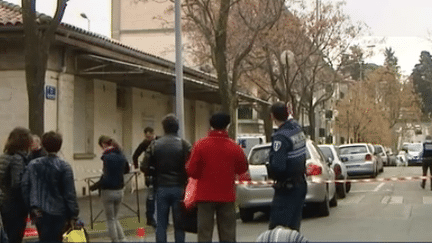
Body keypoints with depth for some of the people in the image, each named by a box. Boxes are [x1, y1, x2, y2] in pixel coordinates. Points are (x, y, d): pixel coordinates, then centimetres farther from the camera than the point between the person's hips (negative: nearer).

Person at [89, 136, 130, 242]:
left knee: (110, 219, 7)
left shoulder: (107, 157, -19)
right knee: (114, 218, 20)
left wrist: (94, 186, -11)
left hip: (108, 191, -6)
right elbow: (126, 169, 19)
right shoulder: (121, 155, 2)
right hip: (119, 191, 6)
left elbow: (107, 178, -22)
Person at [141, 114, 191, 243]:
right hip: (179, 188, -1)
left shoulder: (154, 145, -1)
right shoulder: (184, 145, -6)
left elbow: (144, 167, -4)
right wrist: (185, 179, 5)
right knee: (179, 224, 5)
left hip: (161, 188, 1)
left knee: (161, 224, 7)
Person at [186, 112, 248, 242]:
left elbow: (191, 171, -8)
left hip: (205, 195, -1)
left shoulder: (200, 145, -9)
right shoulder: (234, 147, -4)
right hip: (227, 196, 1)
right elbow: (242, 169, 7)